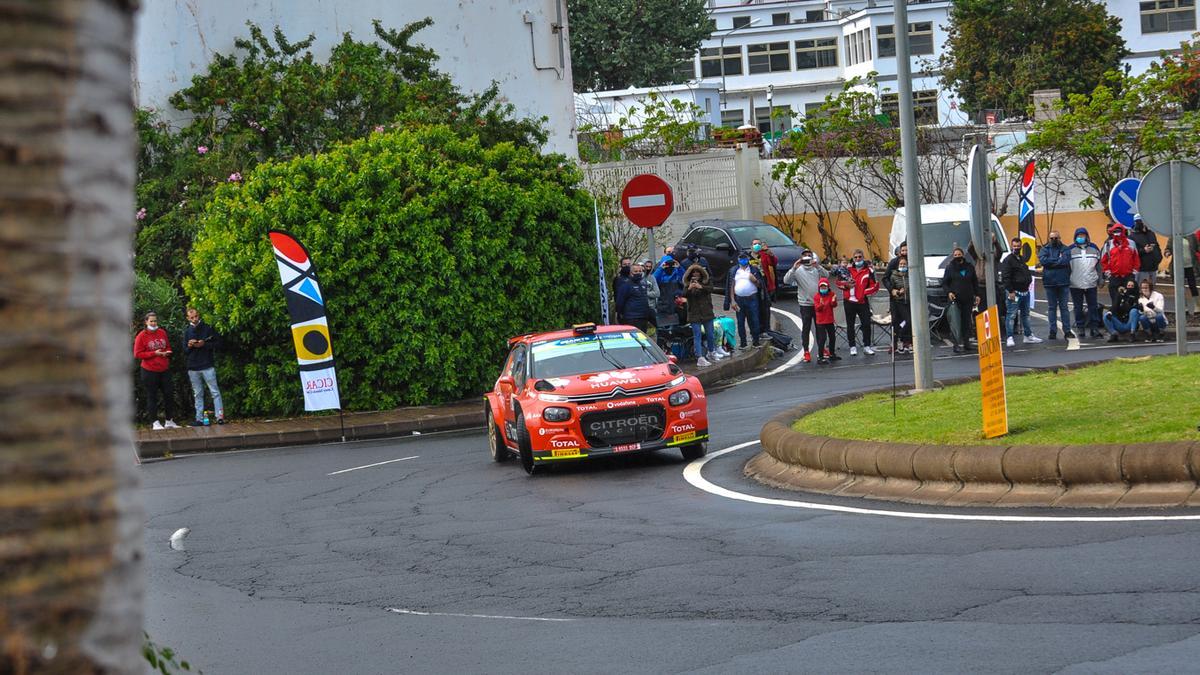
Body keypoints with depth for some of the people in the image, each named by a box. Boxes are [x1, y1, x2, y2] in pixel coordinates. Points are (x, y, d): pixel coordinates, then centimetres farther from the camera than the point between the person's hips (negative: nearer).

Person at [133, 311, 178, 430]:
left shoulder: (162, 333, 7)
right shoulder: (142, 336, -7)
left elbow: (168, 347, 20)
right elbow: (137, 354, -9)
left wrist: (167, 352, -5)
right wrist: (154, 353, -16)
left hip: (164, 370, 5)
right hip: (149, 371, -5)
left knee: (168, 395, 7)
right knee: (152, 397, 1)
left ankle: (169, 421, 18)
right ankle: (155, 423, 6)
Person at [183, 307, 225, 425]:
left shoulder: (207, 328, 1)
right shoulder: (187, 331, 10)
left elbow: (218, 342, -1)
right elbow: (184, 351, 14)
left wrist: (204, 344, -13)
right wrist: (189, 346, -9)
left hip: (208, 366, -3)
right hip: (193, 367, 3)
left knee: (215, 392, -6)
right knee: (198, 395, 7)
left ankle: (220, 416, -6)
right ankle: (199, 419, 9)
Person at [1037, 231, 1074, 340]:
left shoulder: (1064, 249, 5)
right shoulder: (1044, 250, 8)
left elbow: (1066, 260, -13)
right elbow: (1043, 260, -11)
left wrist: (1051, 262, -10)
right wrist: (1058, 259, -9)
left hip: (1063, 282, -1)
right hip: (1050, 282, 1)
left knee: (1064, 307, 4)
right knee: (1052, 308, 5)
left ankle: (1067, 331, 6)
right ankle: (1053, 331, 8)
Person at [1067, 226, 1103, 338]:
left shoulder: (1094, 248, 10)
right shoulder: (1070, 249, 1)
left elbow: (1099, 264, 15)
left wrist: (1100, 278, 12)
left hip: (1091, 283, 2)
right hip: (1075, 284, -2)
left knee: (1093, 307, 1)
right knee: (1078, 308, 5)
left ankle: (1094, 328, 5)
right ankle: (1080, 327, 12)